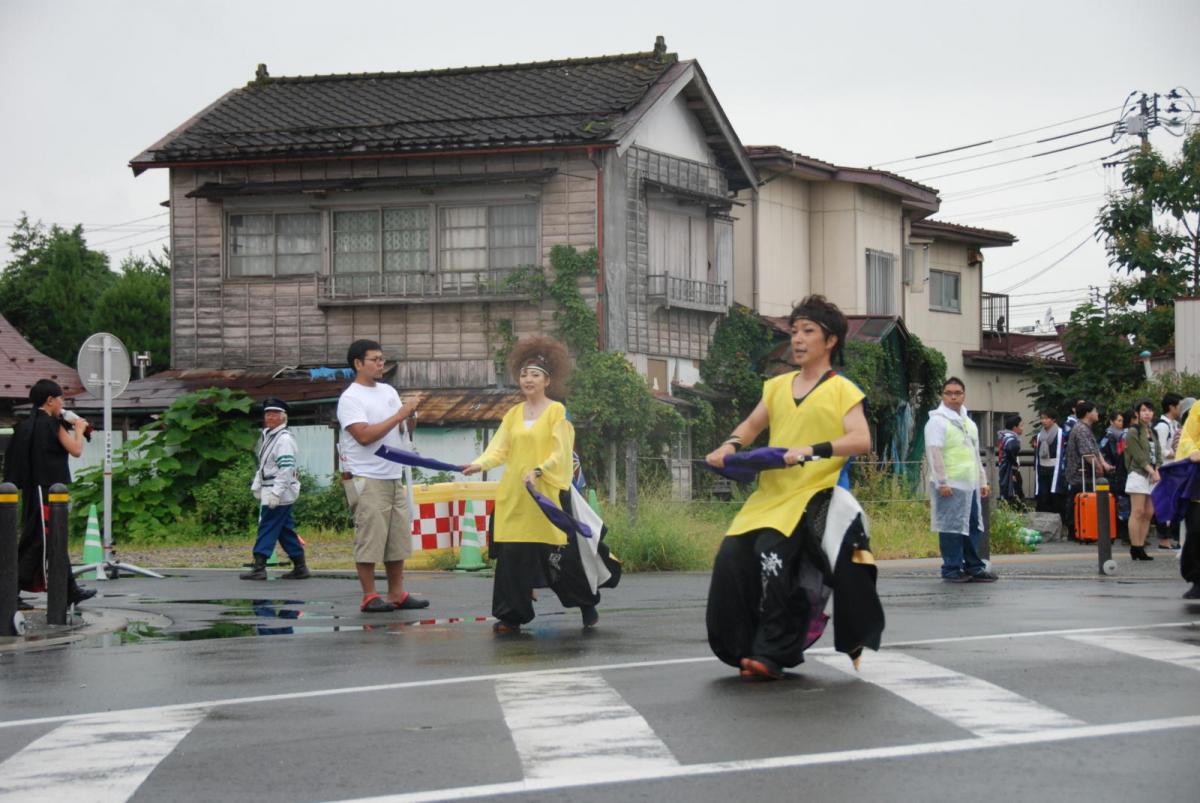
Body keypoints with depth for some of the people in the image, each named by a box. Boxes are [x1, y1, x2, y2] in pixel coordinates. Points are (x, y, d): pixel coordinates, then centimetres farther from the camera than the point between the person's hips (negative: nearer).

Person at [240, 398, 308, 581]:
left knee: (267, 527, -10)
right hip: (270, 491, 9)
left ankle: (258, 568, -11)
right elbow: (263, 466, 24)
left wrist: (276, 493, -24)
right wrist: (256, 487, 19)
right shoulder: (267, 437, 17)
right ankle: (300, 568, 12)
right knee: (285, 530, 10)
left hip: (280, 492, -9)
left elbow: (286, 468, -20)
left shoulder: (284, 439, -12)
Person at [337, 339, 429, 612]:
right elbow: (364, 435, -21)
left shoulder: (389, 391, 15)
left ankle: (397, 594, 16)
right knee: (369, 537, -6)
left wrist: (413, 411, -1)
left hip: (394, 476, 8)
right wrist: (398, 416, -19)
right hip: (366, 478, -8)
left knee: (398, 537, 9)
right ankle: (369, 597, -1)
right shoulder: (350, 398, -10)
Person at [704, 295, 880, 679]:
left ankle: (773, 654, -20)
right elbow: (752, 425, 27)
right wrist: (730, 445, 5)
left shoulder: (843, 390, 2)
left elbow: (861, 440, -10)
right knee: (730, 555, -13)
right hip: (771, 492, 5)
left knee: (772, 549, -26)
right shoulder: (777, 386, 17)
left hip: (815, 492, -5)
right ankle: (741, 649, -2)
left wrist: (813, 451, -24)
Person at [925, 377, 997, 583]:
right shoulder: (937, 421, -5)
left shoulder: (969, 423, 20)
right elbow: (934, 454, -12)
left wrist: (982, 481, 19)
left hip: (970, 485, 8)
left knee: (974, 527, 8)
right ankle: (952, 569, -1)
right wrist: (942, 482, -18)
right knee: (952, 527, -6)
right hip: (950, 486, -8)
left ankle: (974, 567, 14)